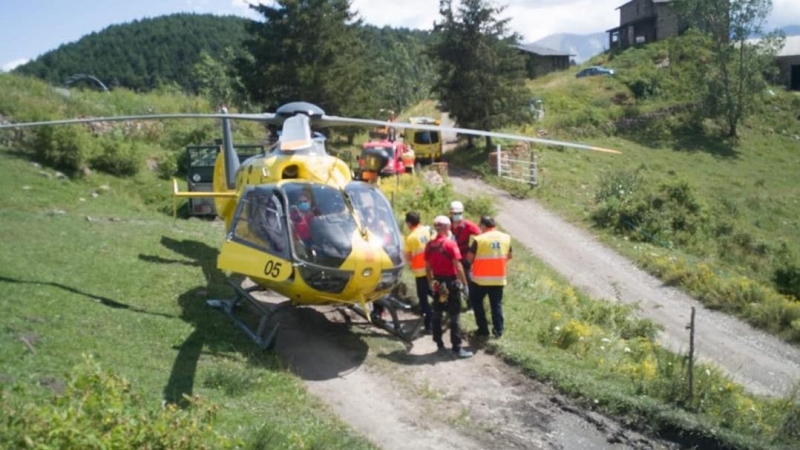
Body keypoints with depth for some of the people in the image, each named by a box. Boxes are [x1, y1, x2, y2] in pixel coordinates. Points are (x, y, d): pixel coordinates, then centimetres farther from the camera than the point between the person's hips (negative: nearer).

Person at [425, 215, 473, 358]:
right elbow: (458, 267, -17)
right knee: (454, 317, -1)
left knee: (437, 315, 14)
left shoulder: (429, 245, 1)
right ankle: (457, 348, 1)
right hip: (451, 282, -5)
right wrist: (465, 284, -11)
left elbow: (427, 267, 8)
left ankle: (439, 344, 21)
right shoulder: (450, 244, -15)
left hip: (437, 283, 6)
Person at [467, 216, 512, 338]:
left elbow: (469, 258, -6)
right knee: (497, 304, 15)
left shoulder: (479, 239, -13)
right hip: (499, 279, 4)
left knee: (476, 301, 15)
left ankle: (483, 329, 14)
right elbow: (509, 256, 13)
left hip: (481, 279, -3)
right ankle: (498, 330, 14)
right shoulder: (506, 238, 1)